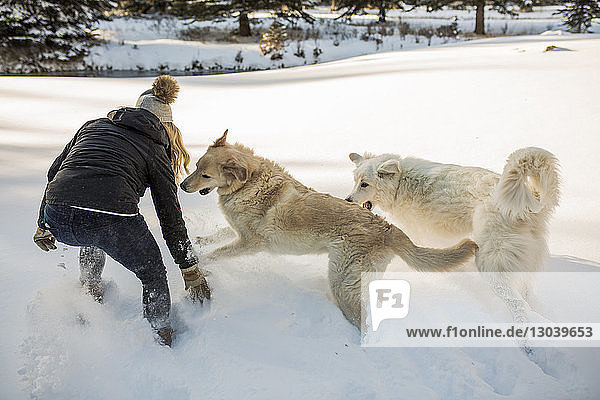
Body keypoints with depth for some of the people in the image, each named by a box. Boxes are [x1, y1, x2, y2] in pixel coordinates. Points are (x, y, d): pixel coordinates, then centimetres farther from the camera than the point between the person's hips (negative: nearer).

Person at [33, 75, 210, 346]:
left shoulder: (93, 126, 25)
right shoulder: (156, 151, 15)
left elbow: (54, 173, 25)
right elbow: (170, 215, 13)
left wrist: (43, 225, 37)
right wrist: (191, 271, 19)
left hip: (58, 218, 5)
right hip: (112, 219, -4)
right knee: (153, 276, 22)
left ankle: (88, 288, 44)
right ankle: (161, 342, 24)